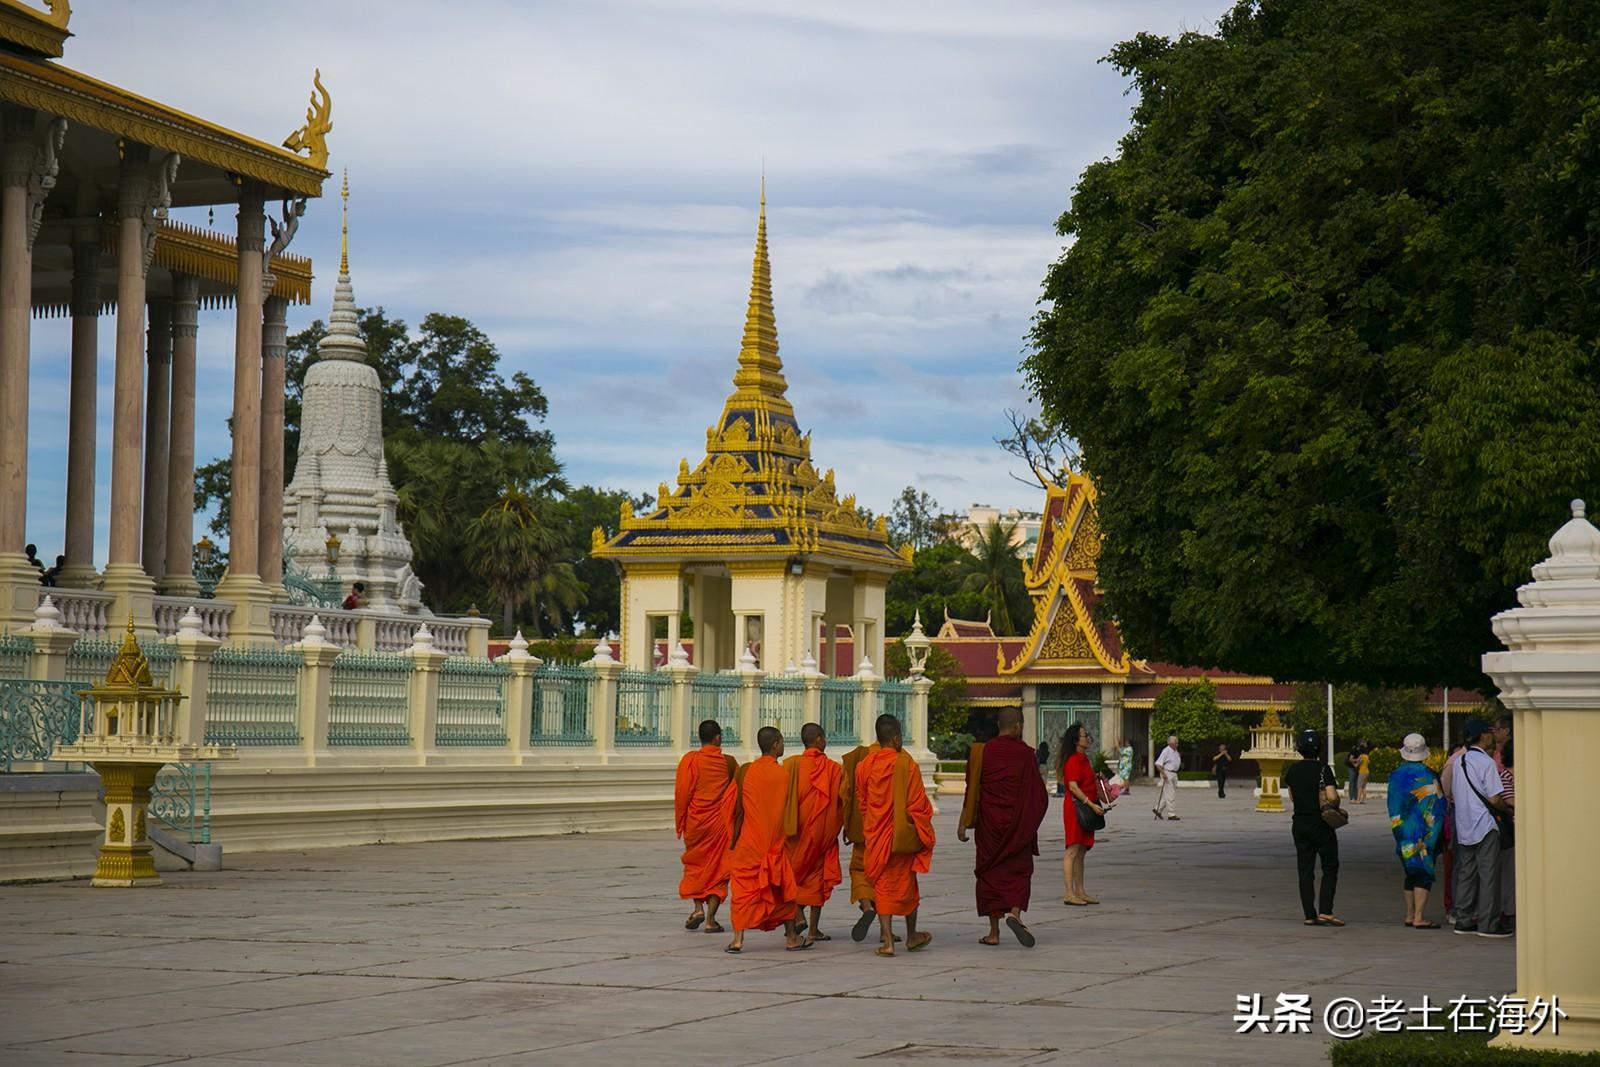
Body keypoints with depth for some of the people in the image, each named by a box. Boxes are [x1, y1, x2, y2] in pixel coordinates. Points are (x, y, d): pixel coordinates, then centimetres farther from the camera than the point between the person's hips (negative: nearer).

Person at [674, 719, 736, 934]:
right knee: (718, 867, 6)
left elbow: (682, 793, -8)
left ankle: (698, 907, 2)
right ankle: (711, 918, -1)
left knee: (695, 864, 18)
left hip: (696, 822, 0)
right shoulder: (729, 762, -2)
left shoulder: (690, 760, -8)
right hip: (721, 824, 0)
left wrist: (680, 823, 2)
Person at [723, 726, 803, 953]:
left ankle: (738, 939, -8)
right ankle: (791, 937, 20)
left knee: (744, 887, 2)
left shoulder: (744, 772, -5)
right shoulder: (783, 774, -9)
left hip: (748, 841, 1)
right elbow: (787, 809, -2)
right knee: (784, 887, 14)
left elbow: (728, 804, -1)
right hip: (775, 841, 0)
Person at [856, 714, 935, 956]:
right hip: (903, 835, -2)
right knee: (906, 885, 14)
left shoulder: (864, 766, -2)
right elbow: (918, 804, -11)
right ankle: (911, 936, 29)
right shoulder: (907, 765, -13)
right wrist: (924, 834, 1)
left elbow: (861, 803, 9)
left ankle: (887, 940, -3)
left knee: (882, 886, 6)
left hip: (876, 836, 2)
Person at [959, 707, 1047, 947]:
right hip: (1018, 824, -1)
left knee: (990, 872, 9)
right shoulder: (1025, 753, -5)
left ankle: (994, 932, 8)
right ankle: (1015, 913, -17)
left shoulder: (983, 752, -2)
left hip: (989, 823, 1)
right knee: (1019, 870, 9)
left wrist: (964, 822, 1)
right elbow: (1038, 791, -1)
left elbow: (972, 790, -3)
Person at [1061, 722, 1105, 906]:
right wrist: (1092, 804, -22)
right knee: (1073, 851, -9)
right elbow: (1073, 787, -21)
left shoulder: (1084, 759, 17)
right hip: (1075, 808, -10)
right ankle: (1069, 894, -10)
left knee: (1081, 852, 11)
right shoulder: (1073, 760, -13)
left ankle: (1080, 892, 14)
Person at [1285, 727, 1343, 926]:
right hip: (1321, 824, -5)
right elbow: (1332, 796, -22)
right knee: (1330, 868, 5)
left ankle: (1310, 915, 3)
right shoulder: (1323, 769, -13)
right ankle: (1325, 911, -7)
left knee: (1305, 871, 6)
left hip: (1299, 824, 5)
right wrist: (1335, 804, -2)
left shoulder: (1293, 771, 5)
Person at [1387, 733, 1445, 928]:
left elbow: (1393, 807, 6)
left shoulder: (1395, 775, 2)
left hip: (1403, 832, 5)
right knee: (1424, 874, -4)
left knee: (1411, 874, 16)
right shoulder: (1426, 774, -10)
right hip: (1424, 832, -5)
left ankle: (1409, 915, 19)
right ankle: (1418, 918, -10)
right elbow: (1437, 804, -7)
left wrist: (1399, 829, 14)